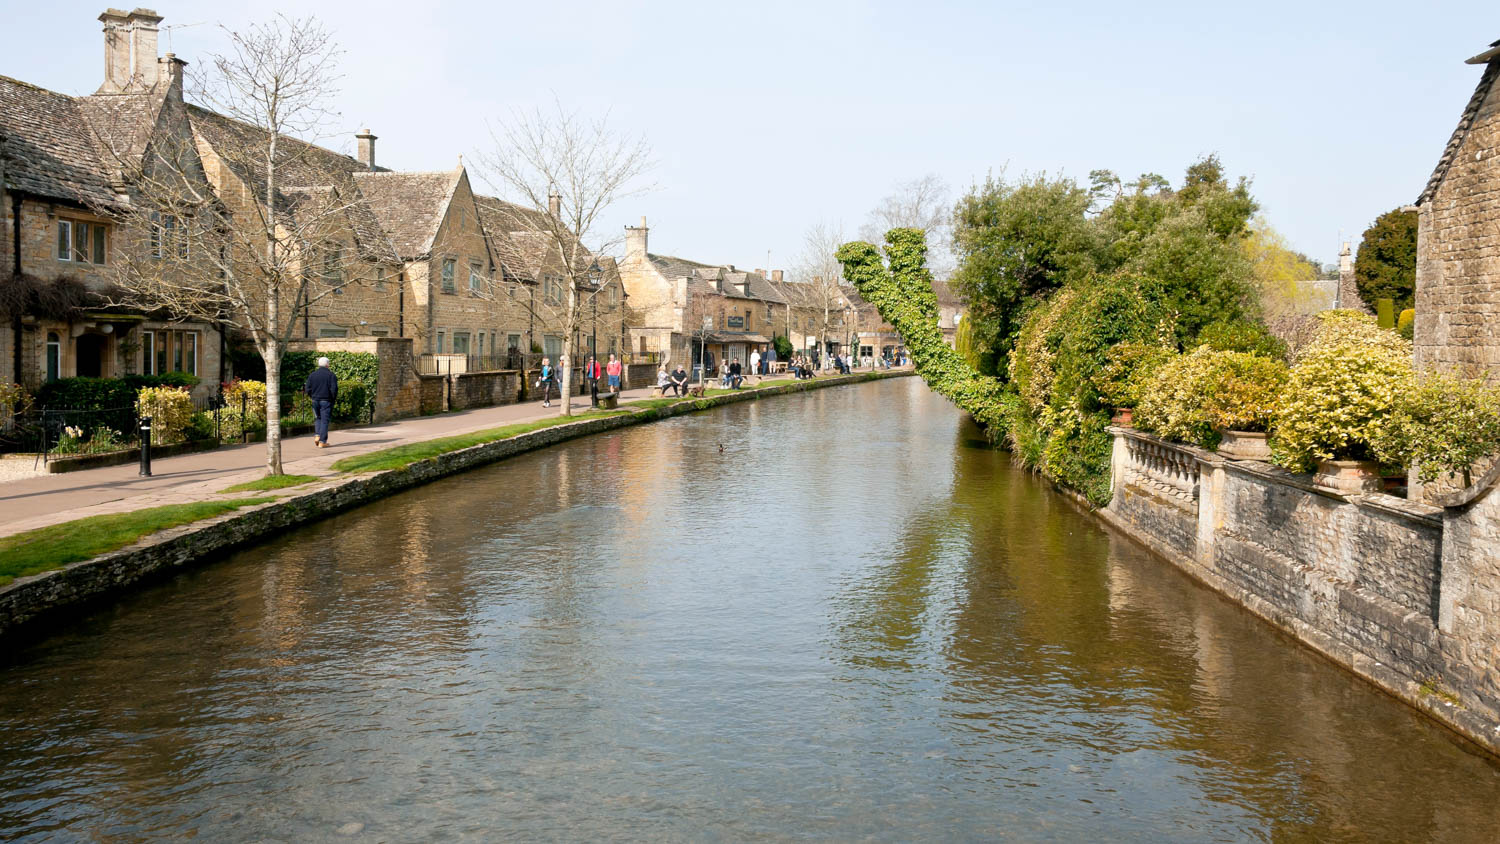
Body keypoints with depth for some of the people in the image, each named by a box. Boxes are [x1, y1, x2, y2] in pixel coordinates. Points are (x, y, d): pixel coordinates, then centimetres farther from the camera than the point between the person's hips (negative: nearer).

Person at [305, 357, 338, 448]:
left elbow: (307, 389, 2)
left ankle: (317, 436, 2)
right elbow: (334, 389, -14)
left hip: (315, 400, 3)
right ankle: (322, 442, -1)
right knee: (325, 420, 1)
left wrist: (313, 396, 17)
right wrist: (334, 398, 2)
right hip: (326, 401, -3)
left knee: (318, 418, 21)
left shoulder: (312, 375, 4)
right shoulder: (331, 375, -7)